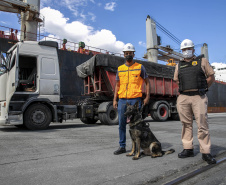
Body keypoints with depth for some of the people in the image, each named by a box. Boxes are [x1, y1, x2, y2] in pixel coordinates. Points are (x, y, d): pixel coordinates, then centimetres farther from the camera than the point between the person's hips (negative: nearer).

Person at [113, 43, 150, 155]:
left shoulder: (140, 67, 5)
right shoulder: (120, 69, 13)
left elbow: (147, 82, 8)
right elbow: (117, 85, 15)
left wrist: (147, 96, -4)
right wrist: (114, 99, 7)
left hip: (135, 99, -3)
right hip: (122, 100, 3)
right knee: (121, 124, 6)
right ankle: (122, 146, 18)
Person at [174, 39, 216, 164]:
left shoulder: (202, 61, 10)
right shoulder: (179, 65, 17)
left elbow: (211, 77, 10)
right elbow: (177, 80, 22)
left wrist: (201, 89, 5)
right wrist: (185, 89, 9)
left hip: (199, 97, -3)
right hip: (183, 98, 3)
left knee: (202, 124, -5)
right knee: (186, 124, 6)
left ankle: (205, 152, 1)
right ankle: (188, 149, 15)